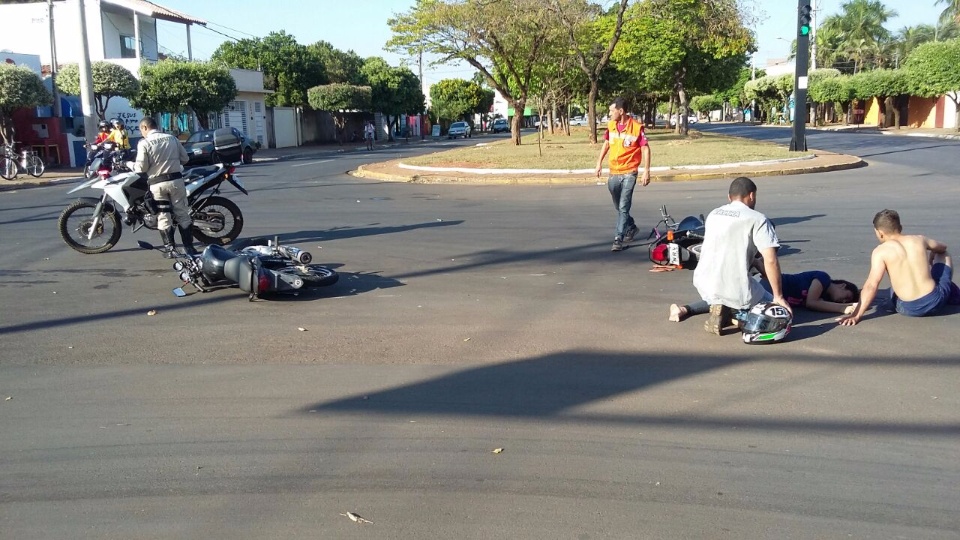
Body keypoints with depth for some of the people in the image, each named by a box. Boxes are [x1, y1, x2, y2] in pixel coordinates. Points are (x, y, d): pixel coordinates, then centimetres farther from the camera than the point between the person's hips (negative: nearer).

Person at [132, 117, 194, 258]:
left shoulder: (144, 143, -8)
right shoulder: (172, 138, 4)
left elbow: (141, 168, -11)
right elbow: (185, 158, 9)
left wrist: (131, 165, 10)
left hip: (157, 183, -3)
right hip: (176, 180, 3)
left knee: (163, 216, 5)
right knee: (182, 214, 8)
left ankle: (170, 248, 4)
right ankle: (189, 247, 9)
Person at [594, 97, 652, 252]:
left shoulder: (637, 127, -13)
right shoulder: (611, 125, 3)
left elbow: (645, 149, -10)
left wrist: (646, 171, -14)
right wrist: (599, 162, 15)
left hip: (629, 173, -6)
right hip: (613, 173, 6)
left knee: (623, 207, -9)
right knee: (619, 207, 18)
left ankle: (618, 239, -7)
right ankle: (631, 228, 40)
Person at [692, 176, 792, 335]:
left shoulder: (713, 214, 14)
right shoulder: (757, 219, -4)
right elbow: (770, 261, -13)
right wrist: (779, 297, -5)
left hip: (703, 285, 5)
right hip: (734, 291, -4)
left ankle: (722, 309, 7)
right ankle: (736, 311, -5)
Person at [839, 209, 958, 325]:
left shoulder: (880, 251, -8)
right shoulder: (919, 239, 4)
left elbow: (871, 285, -18)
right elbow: (942, 248, 27)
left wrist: (857, 315, -18)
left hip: (910, 310, -2)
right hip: (936, 300, 2)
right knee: (943, 255, 30)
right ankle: (951, 294, 45)